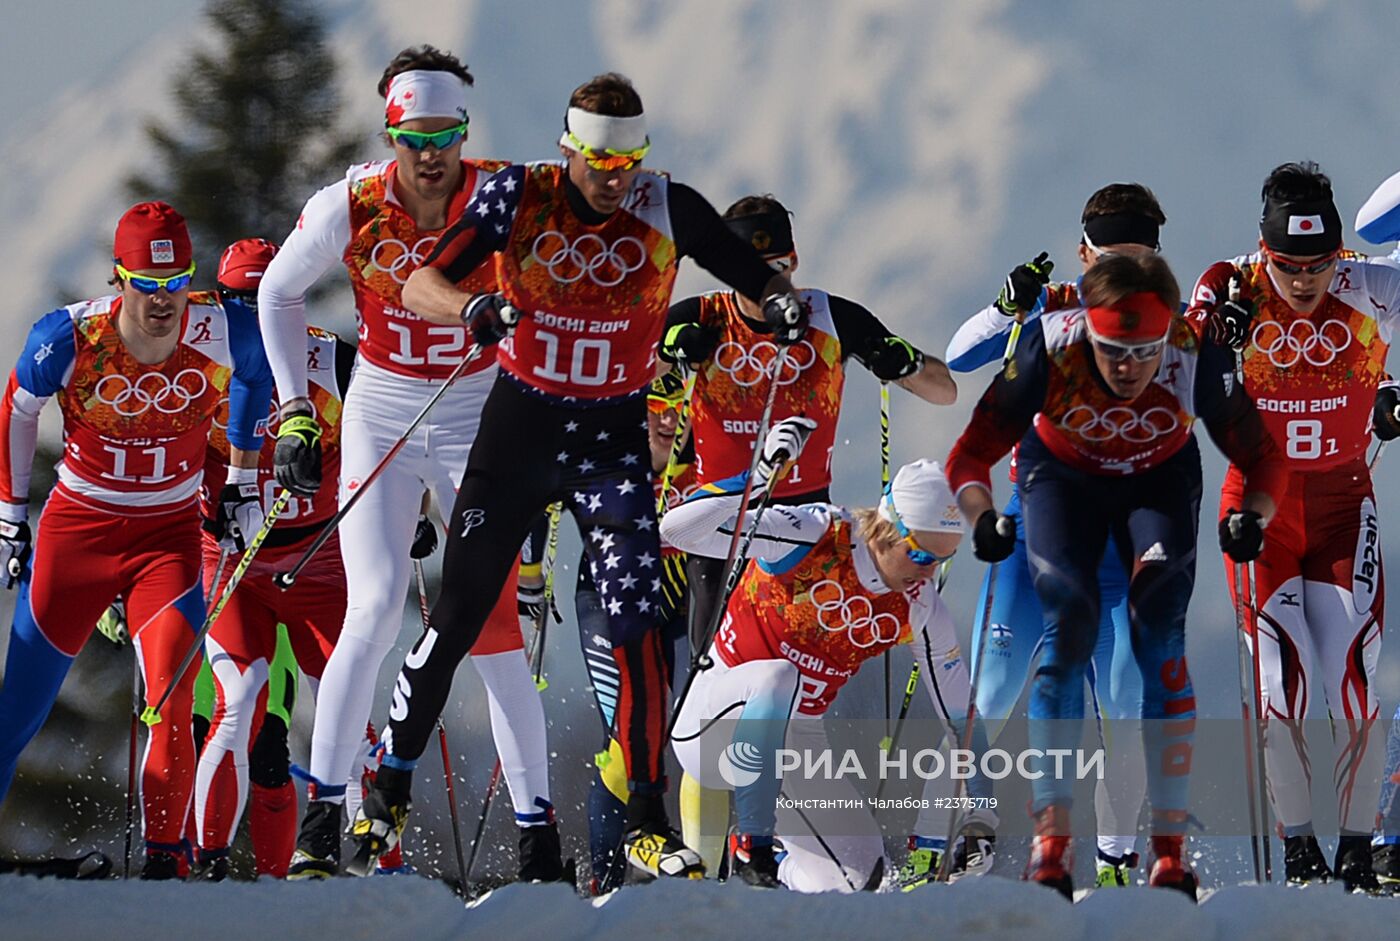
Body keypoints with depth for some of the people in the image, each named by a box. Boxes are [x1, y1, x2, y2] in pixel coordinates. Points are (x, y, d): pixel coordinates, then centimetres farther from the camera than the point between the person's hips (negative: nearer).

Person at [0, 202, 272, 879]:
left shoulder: (223, 336, -16)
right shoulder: (70, 338, -19)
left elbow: (257, 375, 10)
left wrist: (241, 486, 15)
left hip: (169, 536, 0)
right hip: (76, 528, 0)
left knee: (171, 702, -19)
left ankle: (165, 860, -9)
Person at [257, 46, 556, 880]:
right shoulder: (353, 208, -12)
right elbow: (279, 293, 5)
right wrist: (295, 411, 2)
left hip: (478, 421, 0)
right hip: (380, 418, 0)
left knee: (493, 622, -7)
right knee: (375, 608, -15)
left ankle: (538, 828, 0)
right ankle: (322, 814, -8)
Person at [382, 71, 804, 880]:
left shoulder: (668, 208, -10)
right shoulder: (520, 197, -12)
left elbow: (756, 275, -4)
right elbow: (420, 286, -16)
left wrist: (783, 302, -28)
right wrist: (473, 308, -38)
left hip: (613, 440, 0)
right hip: (519, 426, 0)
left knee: (636, 627, -15)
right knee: (458, 620, 5)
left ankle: (650, 824, -8)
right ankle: (391, 794, 22)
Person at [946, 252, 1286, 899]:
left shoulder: (1198, 360, -33)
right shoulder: (1049, 351, -35)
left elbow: (1263, 459, -20)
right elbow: (969, 457, -27)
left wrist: (1252, 516, -40)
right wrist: (982, 518, -47)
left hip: (1161, 479, 0)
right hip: (1062, 475, 0)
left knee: (1160, 637, -17)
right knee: (1068, 626, -19)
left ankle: (1170, 848, -15)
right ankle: (1051, 843, -18)